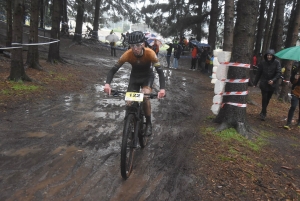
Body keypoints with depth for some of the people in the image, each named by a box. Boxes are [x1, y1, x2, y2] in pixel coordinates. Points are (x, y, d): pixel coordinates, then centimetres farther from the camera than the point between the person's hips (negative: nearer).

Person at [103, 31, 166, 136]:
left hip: (147, 77, -2)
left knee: (145, 97, -25)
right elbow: (114, 69, -25)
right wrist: (107, 83, -42)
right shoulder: (127, 54, -29)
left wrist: (162, 88, -48)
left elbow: (160, 71, -33)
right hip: (134, 77, 2)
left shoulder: (150, 53, -33)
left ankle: (148, 123, -2)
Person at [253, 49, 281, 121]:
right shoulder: (262, 63, -2)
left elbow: (279, 73, -10)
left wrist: (273, 80, -26)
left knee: (268, 99, 12)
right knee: (264, 98, -8)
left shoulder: (277, 63, -6)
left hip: (272, 84, 1)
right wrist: (255, 83, 5)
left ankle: (263, 112, 28)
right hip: (264, 83, -1)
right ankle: (263, 113, 0)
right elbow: (258, 73, 4)